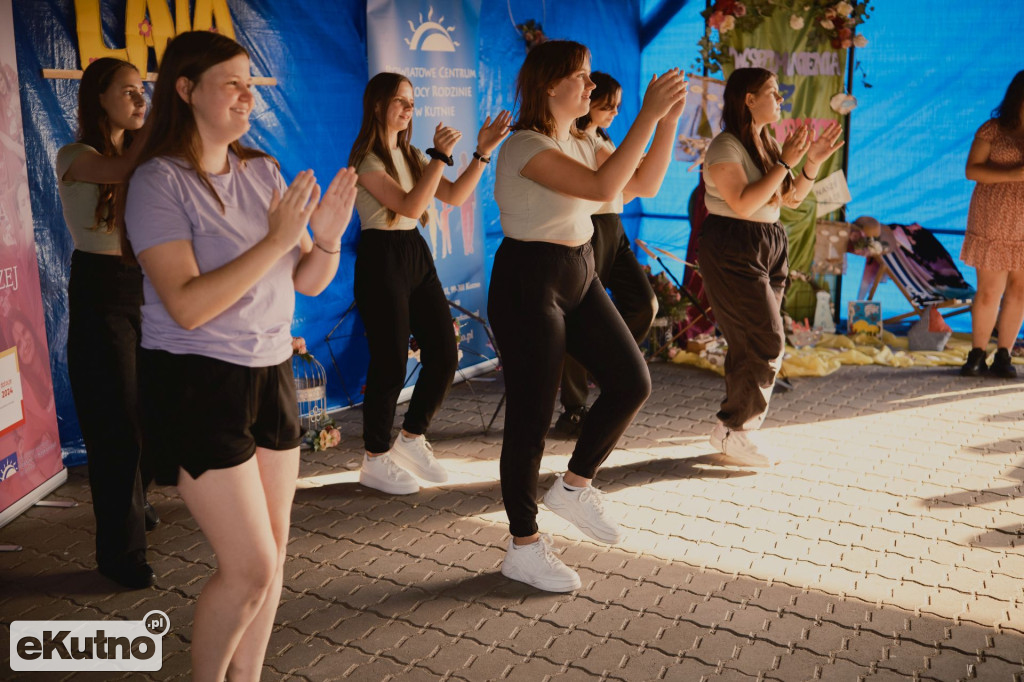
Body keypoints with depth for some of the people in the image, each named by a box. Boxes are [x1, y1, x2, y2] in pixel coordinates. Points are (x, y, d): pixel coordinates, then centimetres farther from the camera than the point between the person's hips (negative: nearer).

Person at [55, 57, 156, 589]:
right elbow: (124, 172, -28)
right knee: (116, 421, -2)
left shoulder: (137, 154, 12)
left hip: (143, 286, 6)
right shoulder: (76, 157, -8)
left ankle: (130, 502, 38)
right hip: (99, 291, -6)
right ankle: (121, 551, 10)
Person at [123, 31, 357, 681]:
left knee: (272, 554, 11)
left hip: (271, 372, 6)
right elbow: (187, 306, -22)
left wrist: (327, 239, -13)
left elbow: (309, 283, 7)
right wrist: (276, 239, -23)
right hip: (197, 382, -6)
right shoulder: (160, 180, -12)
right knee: (250, 567, -4)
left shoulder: (263, 171, 7)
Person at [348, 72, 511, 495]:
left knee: (444, 355, 5)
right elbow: (410, 206, -19)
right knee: (391, 364, -3)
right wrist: (440, 155, -22)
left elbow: (454, 196, 8)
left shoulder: (410, 156, 15)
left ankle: (412, 438, 25)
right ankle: (376, 461, 14)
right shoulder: (366, 160, -9)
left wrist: (483, 152, -1)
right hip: (381, 258, -8)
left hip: (416, 254, 8)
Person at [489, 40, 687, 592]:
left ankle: (574, 485, 23)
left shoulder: (581, 142, 11)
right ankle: (523, 547, 16)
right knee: (531, 416, 0)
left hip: (579, 277, 9)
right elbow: (602, 187, -30)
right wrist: (647, 115, -26)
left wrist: (667, 120, -2)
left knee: (631, 382, 3)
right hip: (529, 282, -9)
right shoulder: (527, 146, -17)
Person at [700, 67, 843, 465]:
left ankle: (736, 431, 17)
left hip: (769, 247, 9)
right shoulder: (726, 146, -12)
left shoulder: (767, 145, 14)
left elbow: (792, 200, 16)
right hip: (732, 249, -9)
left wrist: (814, 161, 3)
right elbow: (743, 203, -23)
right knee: (767, 343, -9)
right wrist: (785, 162, -20)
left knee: (750, 345, 8)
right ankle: (732, 430, 3)